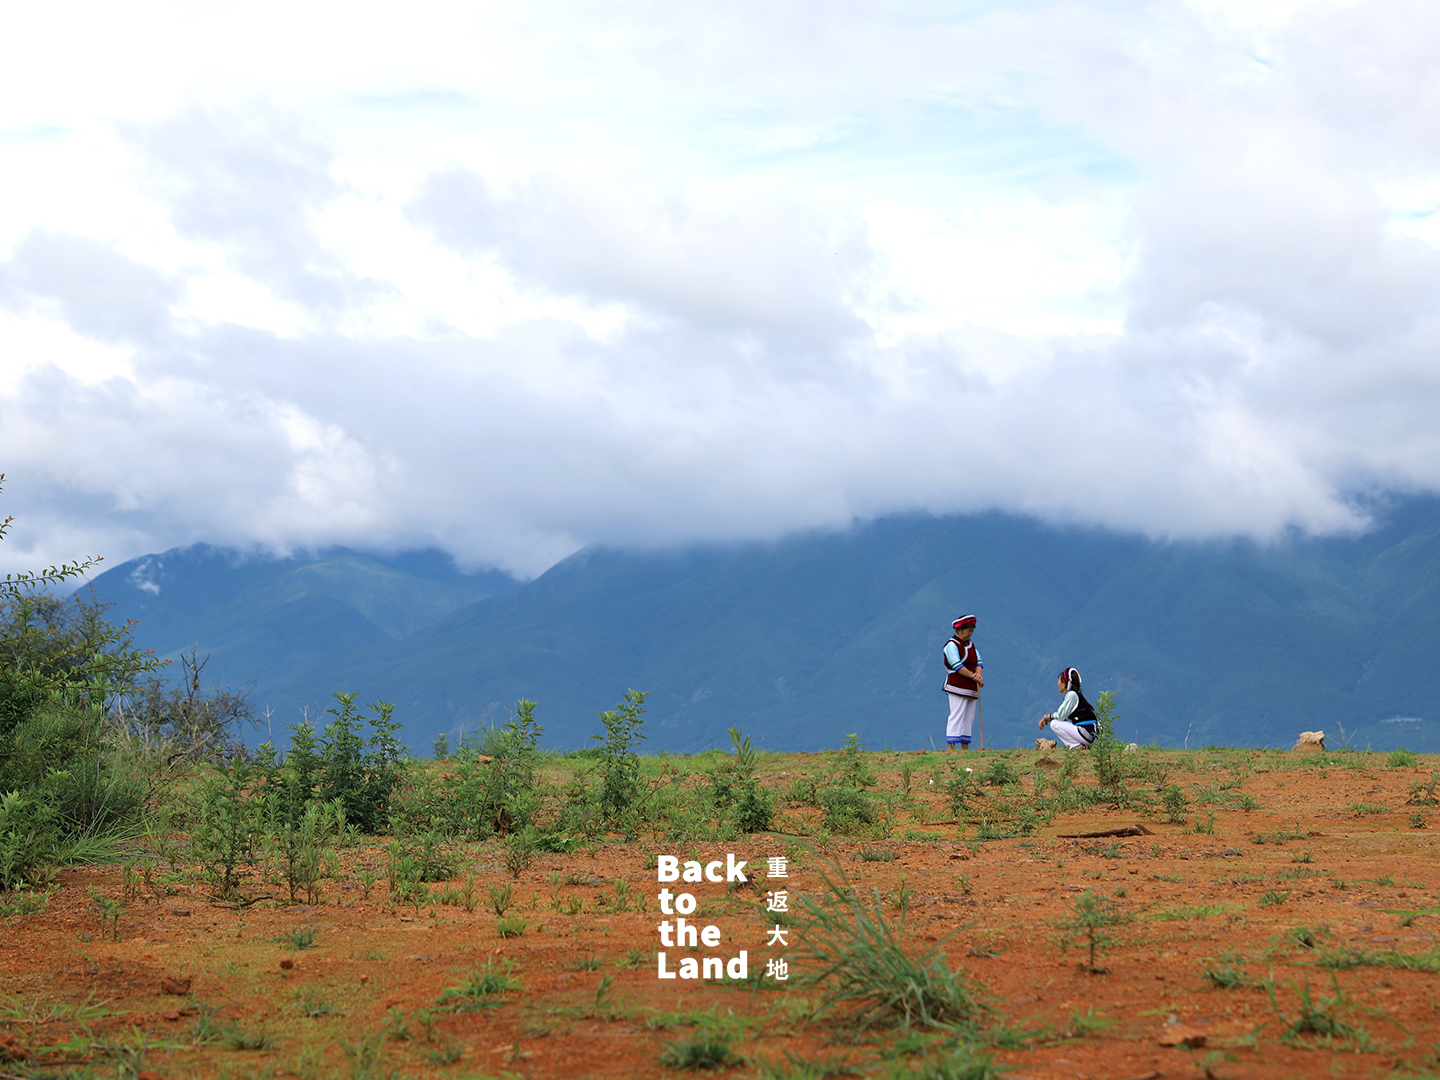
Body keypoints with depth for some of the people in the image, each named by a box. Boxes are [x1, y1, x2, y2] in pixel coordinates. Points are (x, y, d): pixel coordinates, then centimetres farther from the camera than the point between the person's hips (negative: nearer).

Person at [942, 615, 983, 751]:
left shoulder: (970, 644, 19)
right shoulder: (952, 645, -7)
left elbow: (978, 661, 11)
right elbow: (957, 666, -16)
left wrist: (979, 674, -9)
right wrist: (973, 676, -16)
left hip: (971, 688, 8)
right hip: (957, 687, -8)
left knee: (968, 718, 6)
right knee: (956, 716, -13)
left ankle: (965, 748, 9)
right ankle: (950, 747, -15)